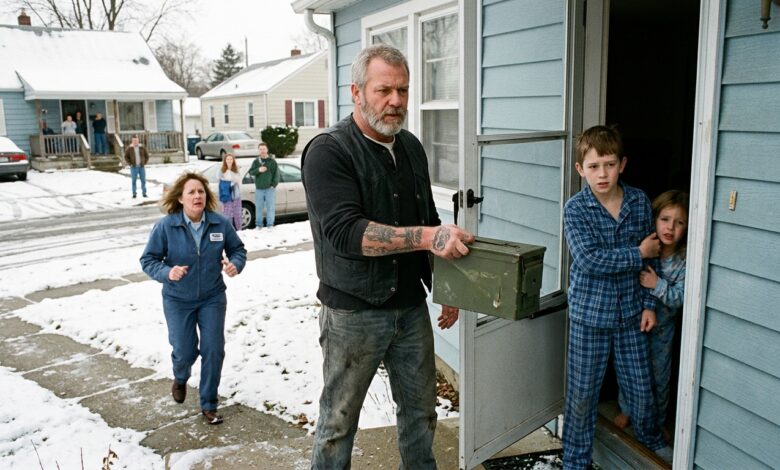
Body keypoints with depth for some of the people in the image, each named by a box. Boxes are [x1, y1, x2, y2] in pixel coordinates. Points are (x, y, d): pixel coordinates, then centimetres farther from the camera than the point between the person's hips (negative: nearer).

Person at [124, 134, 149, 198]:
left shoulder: (142, 147, 4)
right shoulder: (129, 148, -1)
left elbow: (147, 155, 12)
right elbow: (126, 157, 5)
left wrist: (144, 163, 3)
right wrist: (130, 164, -3)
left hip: (142, 167, 2)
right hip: (134, 167, -2)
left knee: (143, 180, 4)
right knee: (133, 181, 1)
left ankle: (144, 193, 10)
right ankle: (134, 194, 6)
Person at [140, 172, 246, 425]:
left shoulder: (220, 223, -11)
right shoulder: (165, 226, -15)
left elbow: (237, 249, 3)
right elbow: (148, 260, -8)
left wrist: (235, 264, -19)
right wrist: (167, 272, -28)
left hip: (212, 298, 1)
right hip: (178, 301, -1)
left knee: (213, 350, -1)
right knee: (184, 352, 6)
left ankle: (209, 404, 20)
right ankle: (180, 379, 46)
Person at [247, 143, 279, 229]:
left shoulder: (272, 161, 2)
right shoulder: (256, 161, 9)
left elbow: (276, 174, 0)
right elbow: (251, 172, 4)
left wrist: (274, 184, -9)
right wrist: (258, 170, -14)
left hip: (270, 189, -2)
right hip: (259, 189, 2)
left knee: (271, 208, -1)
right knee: (258, 208, 6)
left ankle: (270, 225, 7)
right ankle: (258, 225, 15)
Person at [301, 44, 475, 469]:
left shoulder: (411, 147, 8)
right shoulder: (328, 151, -14)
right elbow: (345, 232, -26)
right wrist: (427, 237, -34)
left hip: (412, 307, 6)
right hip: (354, 313, -6)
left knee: (421, 409, 19)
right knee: (339, 419, 10)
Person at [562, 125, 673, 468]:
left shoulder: (639, 202, -1)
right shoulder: (576, 209, -12)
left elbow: (650, 258, 6)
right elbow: (590, 260, -22)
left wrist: (649, 304, 3)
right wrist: (638, 254, -16)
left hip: (630, 311, 3)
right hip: (589, 314, -3)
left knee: (640, 386, 17)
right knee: (582, 393, 8)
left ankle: (649, 436, 47)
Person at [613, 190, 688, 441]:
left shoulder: (685, 260, -17)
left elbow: (680, 298, -20)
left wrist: (658, 285, -31)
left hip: (662, 326, 0)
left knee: (660, 375, 15)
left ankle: (658, 420, 37)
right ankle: (626, 409, 40)